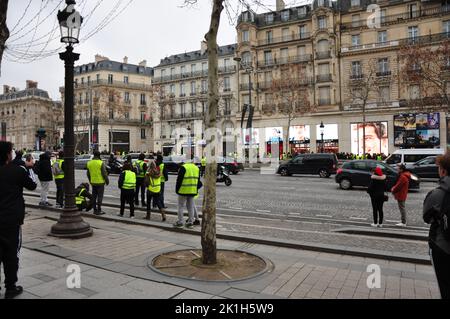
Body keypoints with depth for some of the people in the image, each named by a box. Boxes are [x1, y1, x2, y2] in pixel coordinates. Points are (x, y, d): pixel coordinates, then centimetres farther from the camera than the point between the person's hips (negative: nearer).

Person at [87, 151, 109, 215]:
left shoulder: (89, 163, 6)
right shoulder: (101, 163, -13)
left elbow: (88, 174, 14)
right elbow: (104, 173, -13)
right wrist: (107, 181, -1)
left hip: (93, 182, 6)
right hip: (100, 182, -6)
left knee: (94, 196, 13)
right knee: (100, 196, -1)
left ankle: (95, 210, 18)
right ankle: (98, 210, 0)